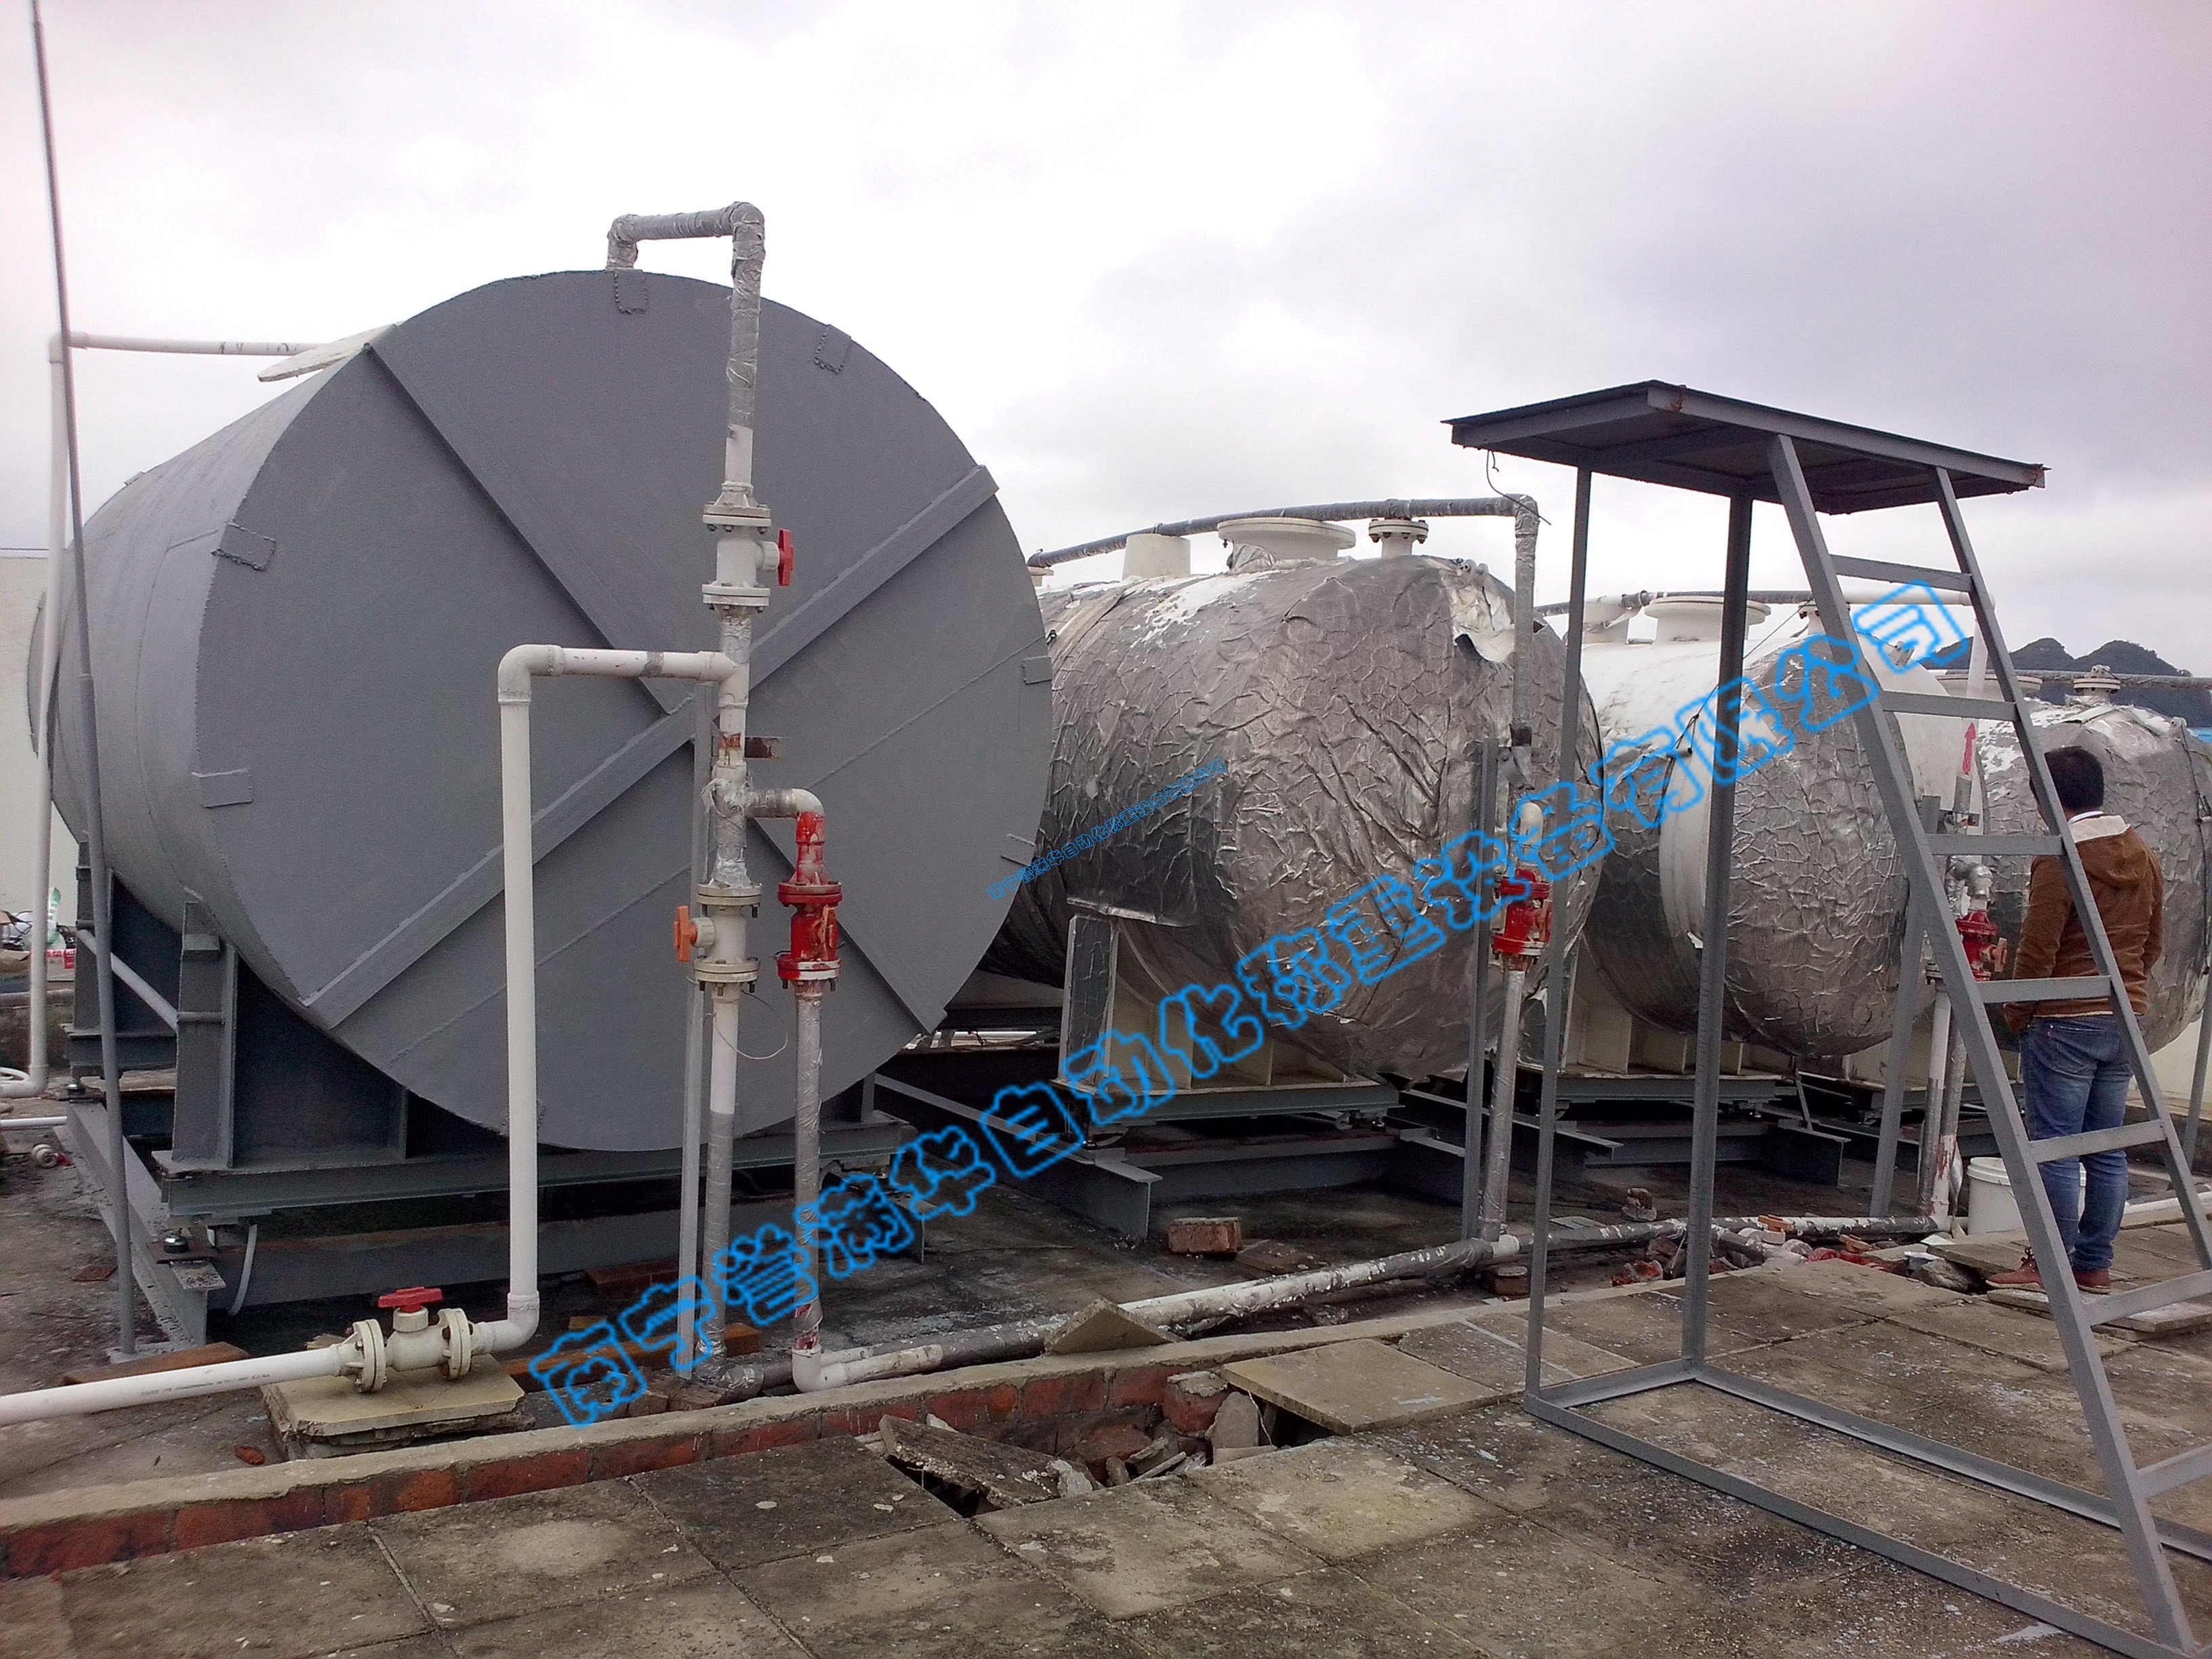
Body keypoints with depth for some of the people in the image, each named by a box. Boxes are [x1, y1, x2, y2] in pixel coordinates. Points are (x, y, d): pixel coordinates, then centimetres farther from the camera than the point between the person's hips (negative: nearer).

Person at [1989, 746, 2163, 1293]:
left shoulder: (2061, 859, -15)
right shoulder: (2144, 856, 9)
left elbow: (2038, 949, -16)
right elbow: (2154, 941, 15)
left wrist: (2017, 1011, -2)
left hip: (2065, 1022, -8)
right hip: (2125, 1020, 8)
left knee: (2055, 1149, -2)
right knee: (2107, 1150, 12)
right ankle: (2096, 1263, 18)